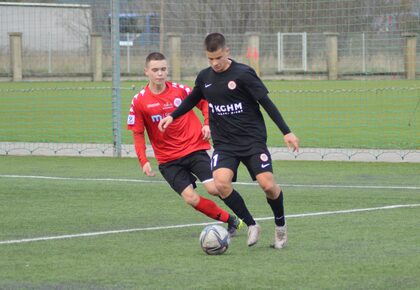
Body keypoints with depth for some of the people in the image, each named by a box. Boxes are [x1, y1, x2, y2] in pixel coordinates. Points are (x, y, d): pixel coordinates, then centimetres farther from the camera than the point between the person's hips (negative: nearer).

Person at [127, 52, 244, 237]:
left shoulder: (179, 90, -3)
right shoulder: (139, 101, -4)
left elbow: (204, 103, 14)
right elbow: (138, 134, 1)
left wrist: (207, 124, -3)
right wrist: (143, 161, -10)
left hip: (195, 149, 0)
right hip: (168, 160, 0)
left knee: (214, 188, -15)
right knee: (191, 199, -14)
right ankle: (230, 220, 4)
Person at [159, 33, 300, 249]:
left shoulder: (243, 73, -9)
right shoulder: (204, 77, 6)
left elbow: (266, 102, -8)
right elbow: (193, 99, 27)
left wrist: (286, 132, -11)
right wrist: (173, 116, 19)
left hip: (252, 140, -3)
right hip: (224, 143, 3)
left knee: (267, 184, -16)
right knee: (221, 182, -23)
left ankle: (280, 225, 15)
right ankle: (251, 225, -4)